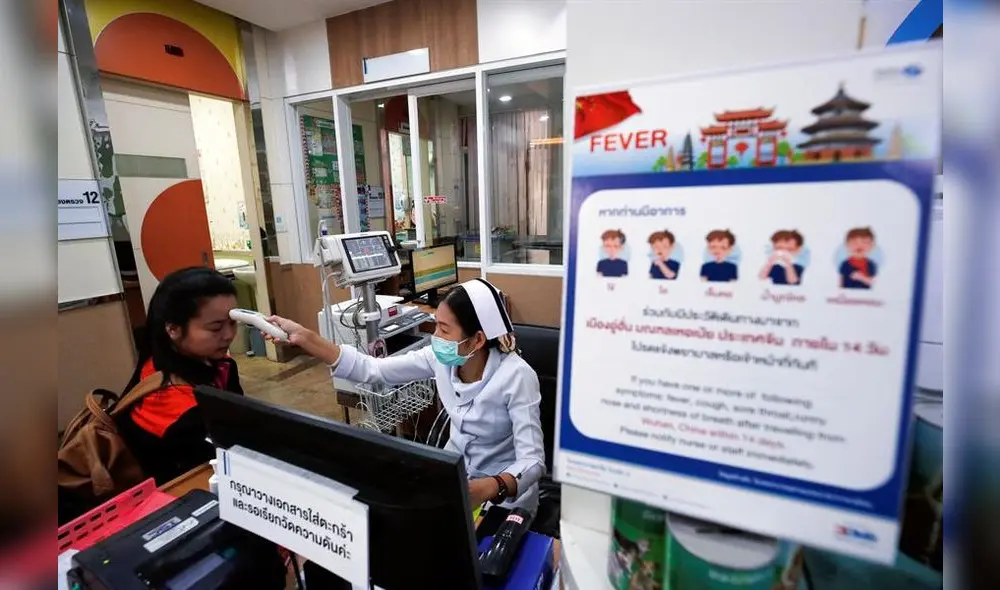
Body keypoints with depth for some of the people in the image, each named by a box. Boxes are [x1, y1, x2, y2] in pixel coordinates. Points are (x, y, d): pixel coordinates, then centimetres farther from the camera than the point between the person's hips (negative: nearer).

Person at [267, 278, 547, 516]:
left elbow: (533, 461, -29)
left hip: (503, 492, -4)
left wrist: (486, 490, -49)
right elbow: (372, 369, -11)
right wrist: (304, 337, -17)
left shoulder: (516, 377, -29)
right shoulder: (441, 357, -14)